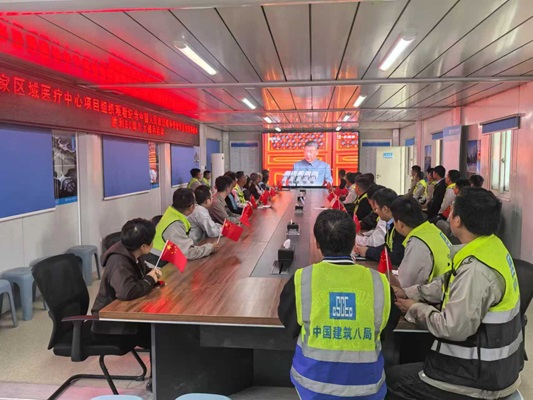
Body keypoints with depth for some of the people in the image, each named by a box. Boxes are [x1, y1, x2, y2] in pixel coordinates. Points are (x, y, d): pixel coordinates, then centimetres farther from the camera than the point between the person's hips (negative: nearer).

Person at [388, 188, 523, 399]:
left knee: (393, 379, 4)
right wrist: (407, 293, 2)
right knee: (409, 363, 24)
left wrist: (416, 309, -13)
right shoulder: (490, 245, 0)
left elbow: (454, 328, -29)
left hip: (483, 376, -9)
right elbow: (447, 284, 8)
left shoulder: (477, 269, -31)